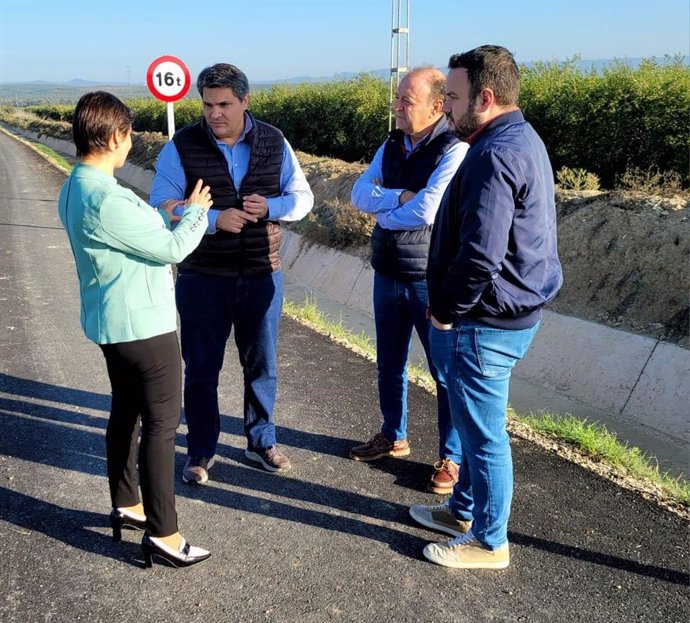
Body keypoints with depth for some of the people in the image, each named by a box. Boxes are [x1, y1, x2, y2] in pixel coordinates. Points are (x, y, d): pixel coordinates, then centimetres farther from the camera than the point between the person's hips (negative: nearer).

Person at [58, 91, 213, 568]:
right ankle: (162, 534, 5)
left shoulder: (75, 189, 6)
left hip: (112, 323, 10)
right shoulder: (107, 199, -25)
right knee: (162, 423, -2)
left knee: (126, 411, 20)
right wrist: (196, 211, -2)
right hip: (143, 325, -10)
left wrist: (164, 217, 11)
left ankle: (125, 506, 35)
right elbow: (171, 248, -17)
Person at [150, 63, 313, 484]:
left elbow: (303, 197, 6)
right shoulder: (182, 146, -7)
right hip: (202, 278, -2)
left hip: (262, 276, 2)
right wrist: (214, 219, -25)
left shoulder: (274, 143, 0)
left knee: (262, 364, 14)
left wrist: (271, 207, -15)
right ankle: (201, 451, 27)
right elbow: (162, 207, -10)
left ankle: (262, 442, 34)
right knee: (201, 369, 9)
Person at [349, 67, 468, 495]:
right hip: (387, 275, 7)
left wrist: (384, 214, -7)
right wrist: (400, 197, -18)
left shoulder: (455, 150, -15)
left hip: (431, 279, -7)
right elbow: (359, 194, -2)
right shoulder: (391, 147, 8)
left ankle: (451, 457, 19)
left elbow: (426, 212, -25)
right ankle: (394, 437, 39)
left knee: (446, 370, 4)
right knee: (390, 363, 19)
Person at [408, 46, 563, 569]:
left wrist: (445, 310, -13)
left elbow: (479, 255, -28)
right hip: (513, 311, 10)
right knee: (476, 422, 23)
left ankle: (489, 542, 22)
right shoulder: (523, 141, 12)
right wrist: (451, 307, 15)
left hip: (485, 323, -10)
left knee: (483, 431, 4)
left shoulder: (495, 154, -22)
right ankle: (464, 510, 41)